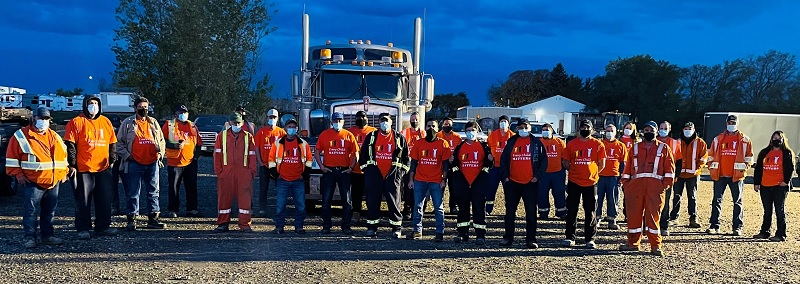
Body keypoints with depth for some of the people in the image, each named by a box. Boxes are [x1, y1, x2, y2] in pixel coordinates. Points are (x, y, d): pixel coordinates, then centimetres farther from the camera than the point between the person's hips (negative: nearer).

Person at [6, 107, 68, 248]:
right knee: (30, 210, -4)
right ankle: (30, 238, 2)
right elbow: (12, 157, -2)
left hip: (53, 182, 5)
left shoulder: (54, 136, 13)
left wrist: (63, 172, 13)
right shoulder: (21, 136, -2)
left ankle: (48, 235, 19)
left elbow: (63, 154, 21)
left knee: (50, 210, 10)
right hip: (32, 182, -5)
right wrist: (18, 174, -7)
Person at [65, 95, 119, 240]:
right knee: (83, 200, 2)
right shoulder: (76, 122, -3)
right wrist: (72, 165, -11)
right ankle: (83, 229, 10)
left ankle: (103, 226, 19)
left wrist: (112, 160, 12)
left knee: (105, 199, 9)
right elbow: (70, 145, -6)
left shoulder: (106, 122, 12)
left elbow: (112, 143, 17)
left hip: (103, 168, 5)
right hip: (83, 169, -5)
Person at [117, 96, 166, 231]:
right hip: (134, 163, -4)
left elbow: (161, 140, 19)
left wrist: (160, 153, 4)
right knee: (133, 193, 0)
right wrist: (126, 155, -9)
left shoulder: (153, 123, 13)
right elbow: (119, 143, 2)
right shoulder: (128, 123, 2)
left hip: (152, 163, 4)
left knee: (153, 192, 8)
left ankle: (153, 218, 16)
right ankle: (131, 220, 7)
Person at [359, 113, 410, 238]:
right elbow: (363, 154, 11)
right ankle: (372, 228, 11)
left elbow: (406, 156, 11)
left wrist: (402, 171, 4)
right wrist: (365, 169, 5)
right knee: (372, 201, 3)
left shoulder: (399, 138, 8)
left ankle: (396, 228, 7)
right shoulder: (371, 136, 8)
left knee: (394, 201, 0)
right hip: (374, 174, 1)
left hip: (392, 174, -1)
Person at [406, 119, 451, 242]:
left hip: (436, 181, -2)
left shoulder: (443, 144, 0)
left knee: (439, 208, 2)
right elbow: (413, 162, 9)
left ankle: (440, 233, 6)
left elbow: (446, 163, 0)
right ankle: (417, 230, 15)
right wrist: (411, 179, 5)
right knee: (418, 207, 6)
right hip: (420, 180, 3)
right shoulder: (419, 143, 7)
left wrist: (444, 180, -7)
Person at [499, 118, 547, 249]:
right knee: (510, 211, 7)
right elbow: (503, 160, 9)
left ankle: (531, 239, 7)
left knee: (531, 212, 0)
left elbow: (544, 160, 2)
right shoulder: (511, 143, 9)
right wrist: (505, 176, 0)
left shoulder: (536, 143, 3)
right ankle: (508, 237, 16)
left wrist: (537, 176, -7)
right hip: (512, 183, 2)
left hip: (530, 183, -2)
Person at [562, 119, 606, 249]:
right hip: (574, 182, 1)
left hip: (591, 183, -1)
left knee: (590, 212, 5)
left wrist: (592, 173, 4)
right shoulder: (571, 144, 4)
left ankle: (590, 239, 11)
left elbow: (602, 164, 5)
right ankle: (570, 237, 14)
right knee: (571, 211, 6)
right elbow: (566, 162, 10)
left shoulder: (598, 145, 1)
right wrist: (576, 171, 6)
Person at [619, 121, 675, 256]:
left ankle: (655, 246, 1)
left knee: (653, 215, -5)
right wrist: (625, 183, 6)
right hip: (636, 184, 3)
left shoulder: (664, 148, 10)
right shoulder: (635, 148, 17)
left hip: (655, 185, -3)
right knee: (633, 213, 3)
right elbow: (628, 167, 15)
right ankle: (633, 243, 15)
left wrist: (666, 184, -5)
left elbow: (669, 167, 5)